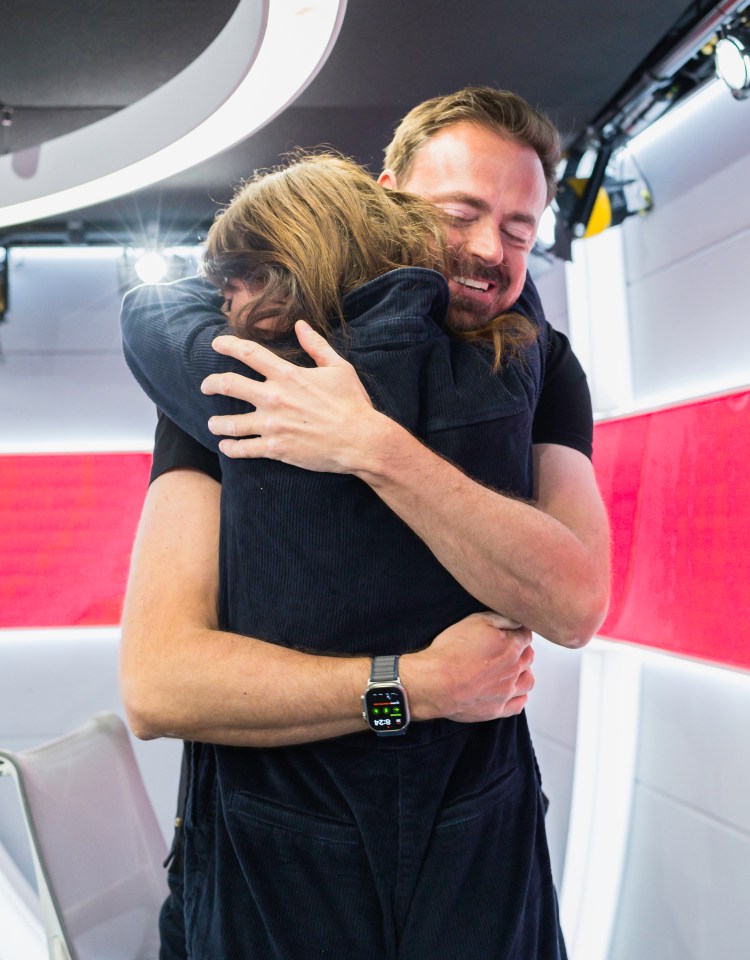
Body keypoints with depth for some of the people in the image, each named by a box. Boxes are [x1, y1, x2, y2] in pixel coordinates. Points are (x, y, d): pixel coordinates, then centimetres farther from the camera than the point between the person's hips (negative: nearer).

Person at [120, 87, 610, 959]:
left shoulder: (536, 373, -4)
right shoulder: (233, 379, -12)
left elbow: (575, 606, -21)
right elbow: (156, 684, -21)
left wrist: (373, 449, -30)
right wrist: (424, 685, -23)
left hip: (480, 847, 2)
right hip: (277, 852, -1)